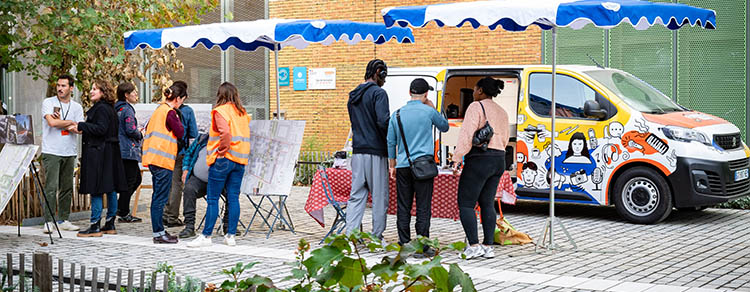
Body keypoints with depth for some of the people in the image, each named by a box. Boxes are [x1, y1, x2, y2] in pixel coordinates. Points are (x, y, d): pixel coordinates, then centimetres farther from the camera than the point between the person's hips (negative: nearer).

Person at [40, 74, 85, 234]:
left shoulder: (77, 107, 11)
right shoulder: (48, 102, 1)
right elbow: (52, 122, -15)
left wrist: (61, 122, -9)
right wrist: (70, 122, -2)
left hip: (69, 153, 4)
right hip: (51, 152, -4)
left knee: (67, 188, 6)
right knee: (51, 187, -9)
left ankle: (63, 220, 15)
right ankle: (48, 222, -5)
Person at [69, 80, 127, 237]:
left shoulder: (101, 109, -12)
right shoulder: (109, 108, 17)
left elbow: (101, 129, -21)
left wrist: (81, 126, -17)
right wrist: (82, 128, 17)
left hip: (99, 153, -10)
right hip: (110, 153, 10)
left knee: (96, 190, -8)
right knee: (110, 189, 10)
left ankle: (95, 226, -6)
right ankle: (110, 224, 16)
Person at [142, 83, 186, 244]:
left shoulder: (159, 110, 16)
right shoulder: (169, 112, -10)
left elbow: (148, 128, 23)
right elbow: (180, 133, -10)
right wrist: (177, 118, 3)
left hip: (154, 158, 9)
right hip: (163, 158, -9)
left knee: (158, 196, 13)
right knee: (160, 197, -7)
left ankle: (159, 231, 17)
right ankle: (158, 233, -5)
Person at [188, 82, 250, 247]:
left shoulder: (220, 111, -7)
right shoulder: (243, 113, 14)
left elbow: (225, 132, -21)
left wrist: (222, 151, -12)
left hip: (223, 159, -6)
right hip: (240, 160, 6)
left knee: (212, 199, -2)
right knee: (233, 198, 7)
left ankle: (206, 236, -1)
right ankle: (231, 235, 8)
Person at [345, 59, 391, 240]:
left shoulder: (353, 96, 16)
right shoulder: (378, 93, -9)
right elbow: (383, 121, -19)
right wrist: (391, 141, -5)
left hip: (357, 152, 7)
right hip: (376, 152, -7)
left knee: (356, 196, 7)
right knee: (380, 197, 3)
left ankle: (351, 234, 0)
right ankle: (377, 236, 8)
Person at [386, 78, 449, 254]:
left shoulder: (397, 114, 8)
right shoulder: (429, 112, -3)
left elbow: (391, 142, 13)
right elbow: (445, 127, 15)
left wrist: (392, 165, 21)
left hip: (403, 166, 3)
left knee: (403, 207, 7)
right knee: (423, 207, -2)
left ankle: (404, 244, 9)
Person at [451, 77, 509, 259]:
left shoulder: (476, 107, -7)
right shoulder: (502, 112, 18)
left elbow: (467, 134, -16)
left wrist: (457, 158, -16)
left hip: (479, 160, -8)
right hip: (499, 162, 8)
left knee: (465, 203, -2)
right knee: (487, 204, 12)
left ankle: (474, 246, -9)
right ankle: (488, 246, 9)